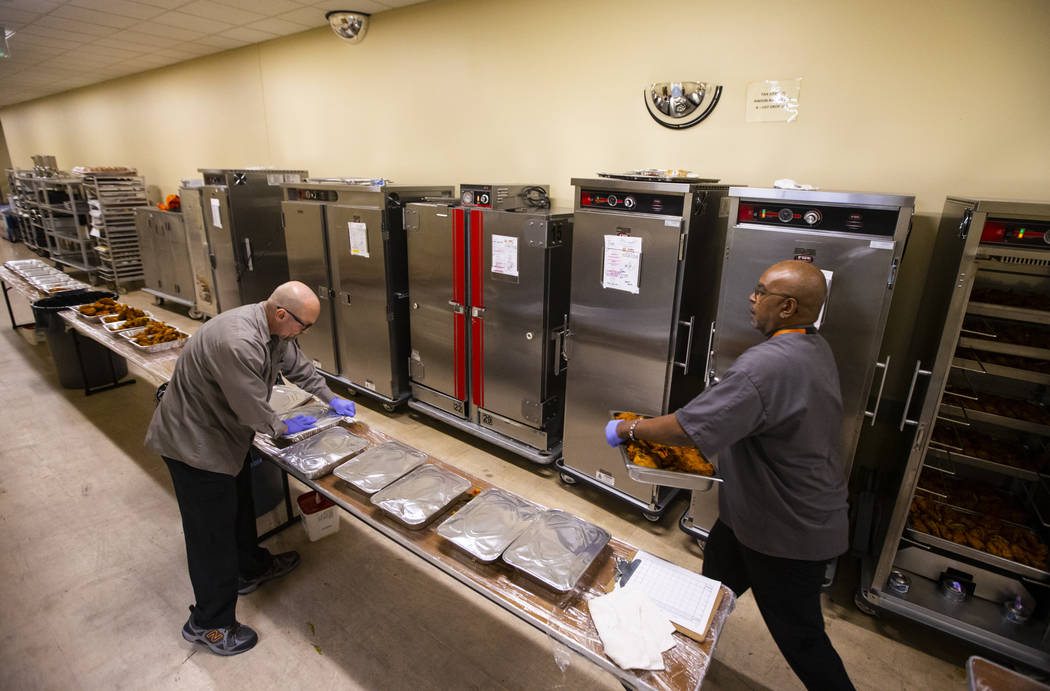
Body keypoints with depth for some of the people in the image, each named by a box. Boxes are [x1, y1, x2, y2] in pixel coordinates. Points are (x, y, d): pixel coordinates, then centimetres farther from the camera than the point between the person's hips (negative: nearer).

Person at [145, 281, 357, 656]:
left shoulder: (274, 329, -6)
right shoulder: (237, 343, -37)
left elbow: (298, 366, 12)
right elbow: (254, 411, -29)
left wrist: (332, 399, 15)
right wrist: (284, 428, -9)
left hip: (227, 432, 9)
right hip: (193, 440, -9)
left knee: (240, 504, 25)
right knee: (212, 530, 3)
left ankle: (251, 569, 48)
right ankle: (209, 623, 22)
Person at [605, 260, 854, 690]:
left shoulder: (768, 365, -34)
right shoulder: (815, 349, 0)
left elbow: (689, 428, -36)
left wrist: (629, 428, -20)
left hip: (788, 532, -10)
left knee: (799, 636, 11)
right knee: (717, 575, 28)